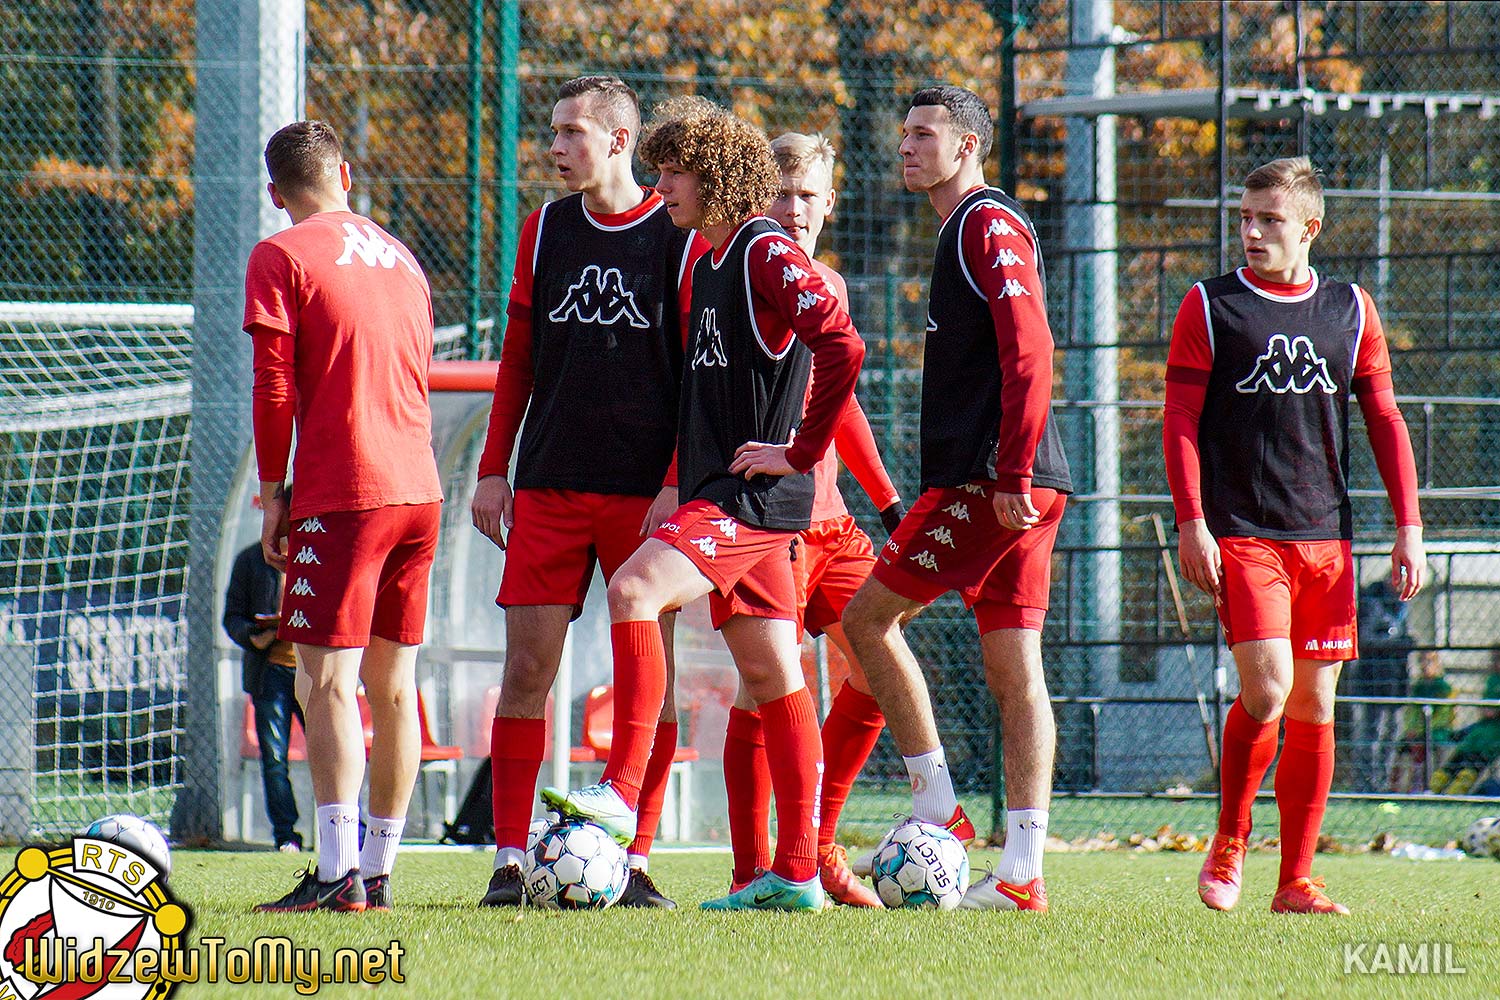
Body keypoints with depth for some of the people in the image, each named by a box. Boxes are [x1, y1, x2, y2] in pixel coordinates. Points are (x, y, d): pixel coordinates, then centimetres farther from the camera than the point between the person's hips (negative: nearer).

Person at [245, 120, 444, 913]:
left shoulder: (281, 258, -3)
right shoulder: (400, 257, 17)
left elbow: (275, 386, -9)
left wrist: (272, 492, -2)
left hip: (341, 492, -7)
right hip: (419, 489, 7)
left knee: (330, 679, -9)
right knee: (394, 682, 10)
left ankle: (337, 870, -19)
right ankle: (378, 869, 12)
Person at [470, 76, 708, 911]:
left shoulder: (682, 239, -1)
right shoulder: (546, 230, 11)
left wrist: (679, 482, -9)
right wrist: (494, 468, 10)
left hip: (647, 489, -3)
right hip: (548, 488, 3)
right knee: (528, 667, -3)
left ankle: (635, 863, 4)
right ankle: (510, 858, 0)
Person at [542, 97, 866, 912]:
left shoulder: (766, 253, -11)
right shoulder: (708, 263, 18)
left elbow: (842, 347, -23)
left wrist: (801, 451, -19)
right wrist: (679, 484, 23)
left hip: (756, 494, -10)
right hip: (718, 492, 10)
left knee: (634, 591, -26)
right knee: (770, 678, 8)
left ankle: (621, 790, -28)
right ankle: (795, 871, 9)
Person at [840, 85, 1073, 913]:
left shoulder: (989, 223, -8)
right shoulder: (964, 231, 22)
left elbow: (1028, 350, -18)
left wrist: (1012, 475, -22)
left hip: (989, 479, -10)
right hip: (1015, 488, 10)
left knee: (868, 618, -4)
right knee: (1014, 673, 4)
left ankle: (937, 809, -3)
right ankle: (1023, 873, 1)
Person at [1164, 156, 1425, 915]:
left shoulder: (1350, 311, 9)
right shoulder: (1211, 308, 2)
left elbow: (1384, 420, 13)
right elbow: (1180, 421, 1)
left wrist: (1408, 527, 7)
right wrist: (1192, 524, -9)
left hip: (1325, 537, 3)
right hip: (1241, 535, -3)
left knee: (1314, 706, 2)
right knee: (1267, 690, -17)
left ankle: (1295, 881, 8)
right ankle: (1229, 842, 6)